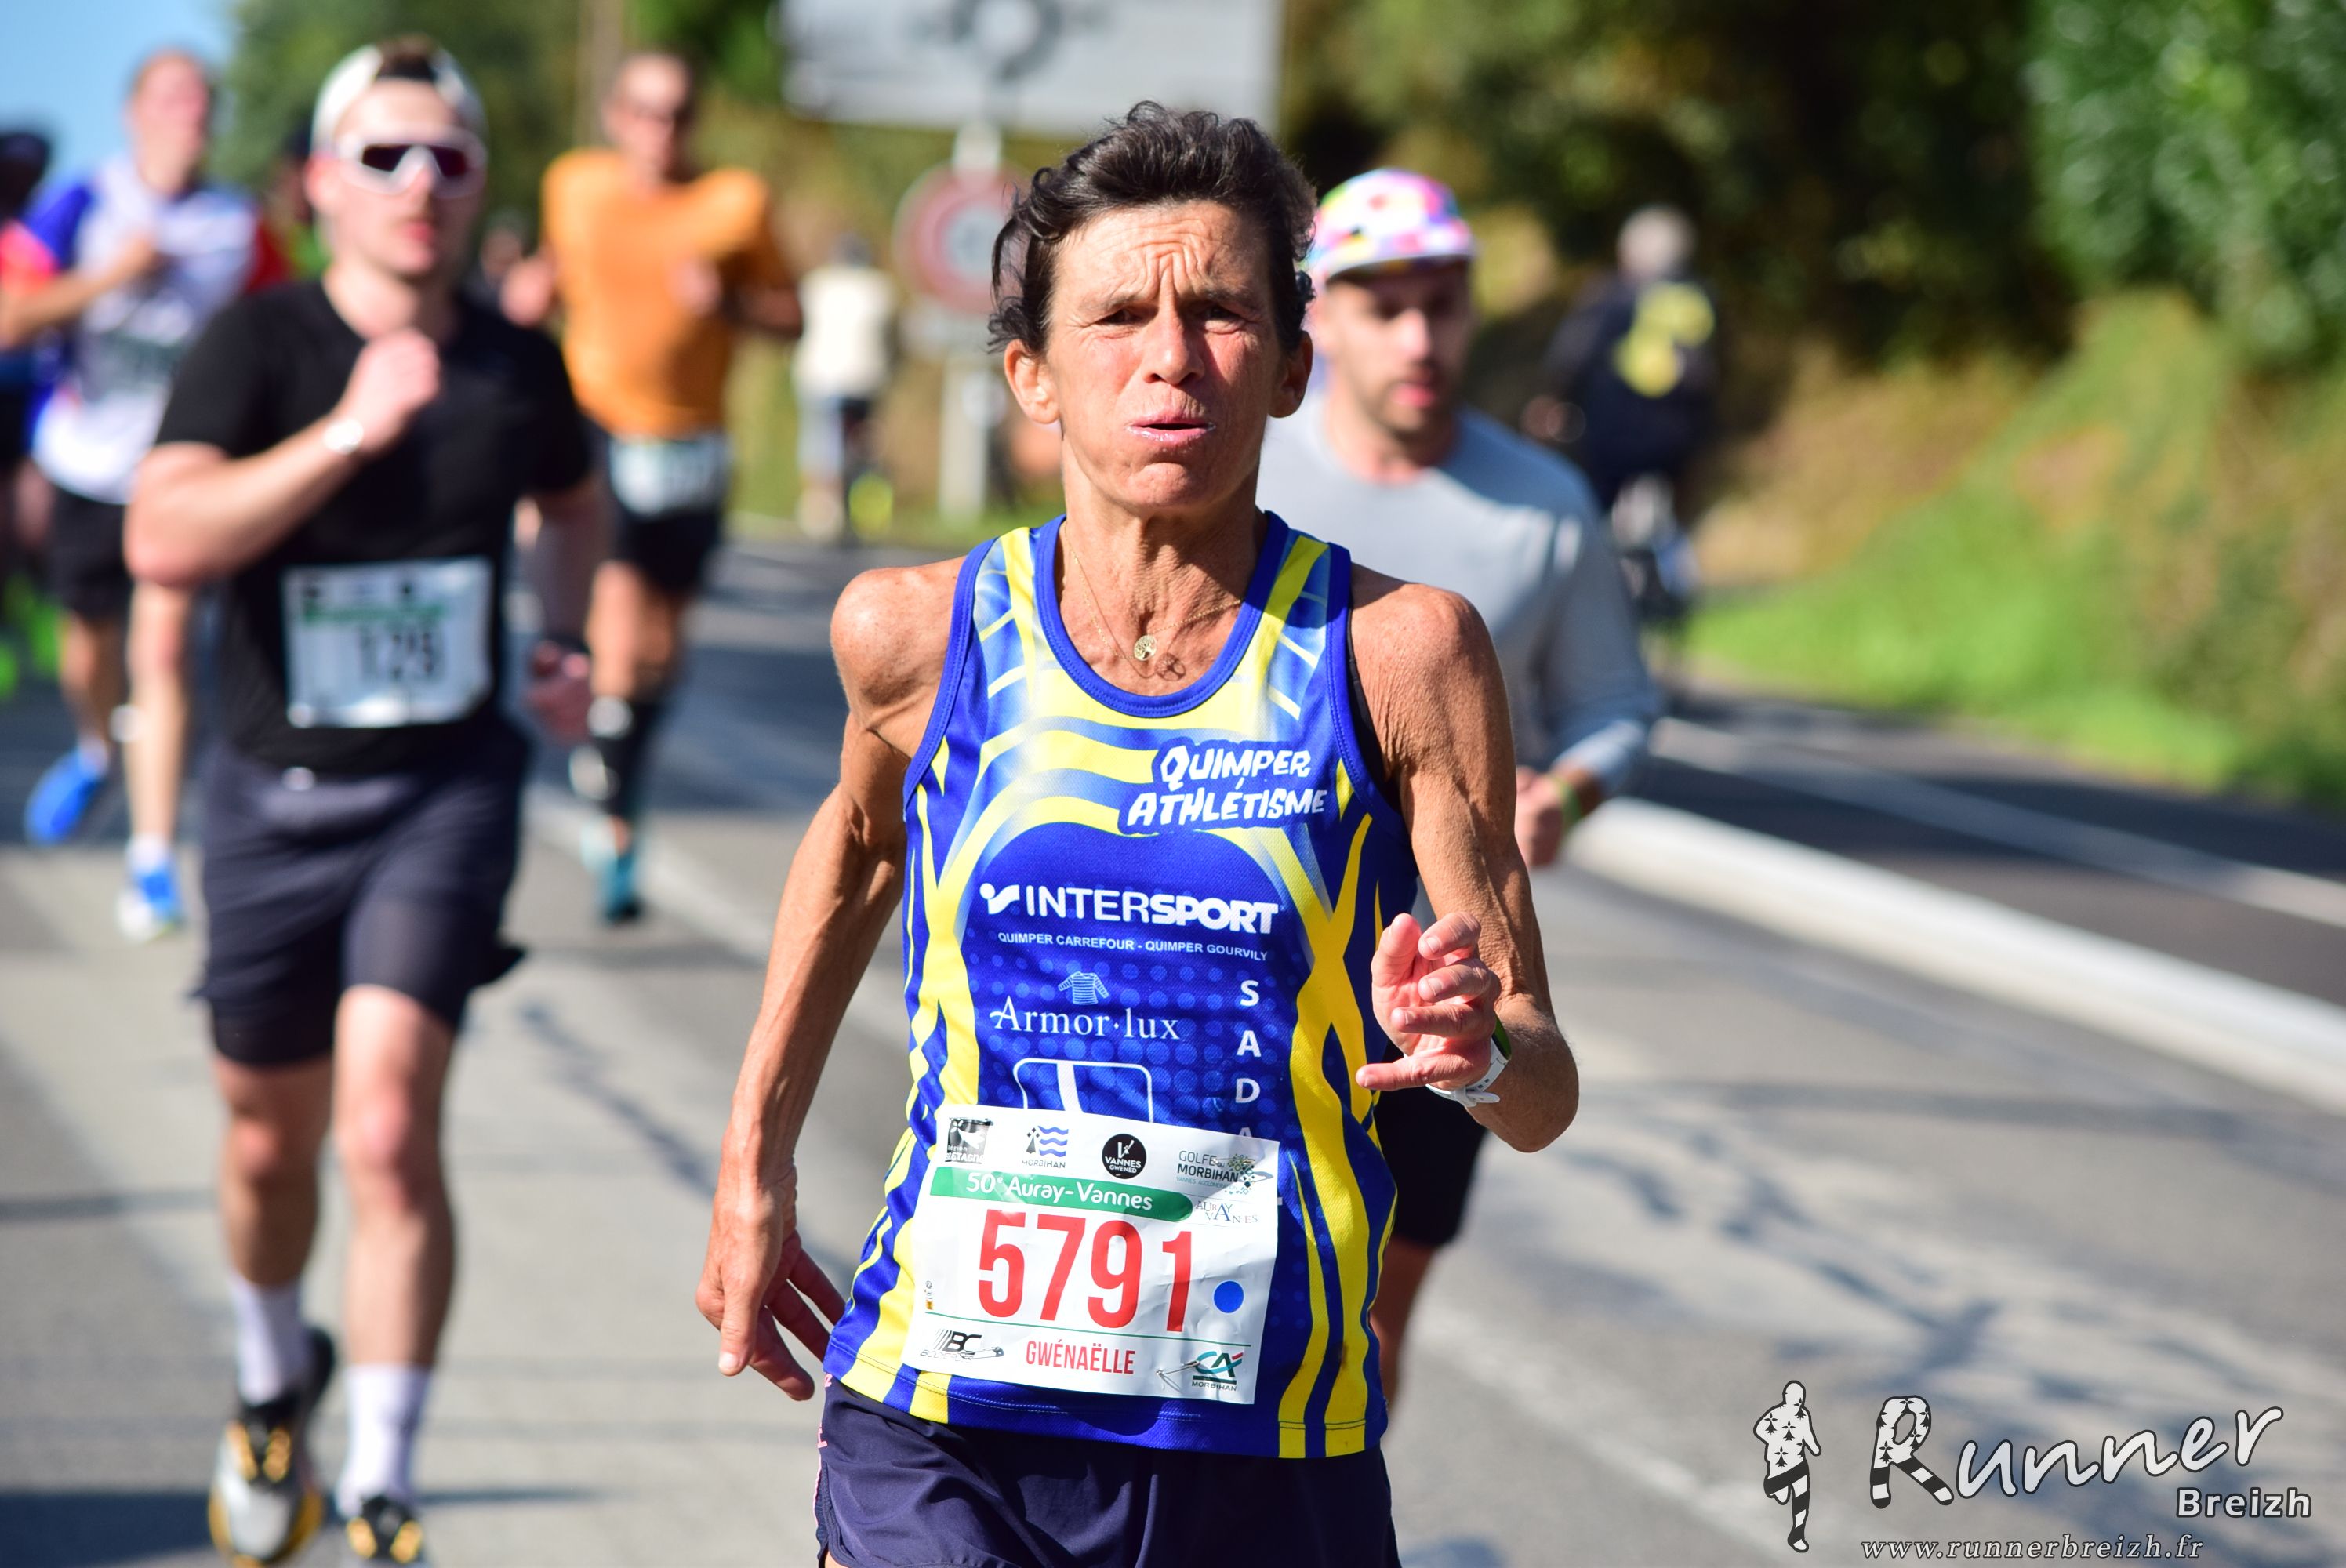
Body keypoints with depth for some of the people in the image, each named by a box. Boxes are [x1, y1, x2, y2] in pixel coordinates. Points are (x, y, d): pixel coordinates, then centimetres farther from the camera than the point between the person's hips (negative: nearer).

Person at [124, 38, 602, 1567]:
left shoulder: (516, 364, 0)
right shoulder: (260, 344, -10)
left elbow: (574, 504, 24)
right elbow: (164, 538, -27)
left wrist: (567, 640, 8)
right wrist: (349, 433, -33)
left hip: (449, 786, 0)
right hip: (279, 793, 0)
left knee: (389, 1126, -17)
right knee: (272, 1143, 15)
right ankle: (275, 1377, 46)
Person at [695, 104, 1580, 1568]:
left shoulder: (1398, 652, -6)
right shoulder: (918, 634, -2)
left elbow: (1545, 1096, -4)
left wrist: (1472, 1050, -26)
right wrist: (755, 1163, 24)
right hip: (937, 1442, 0)